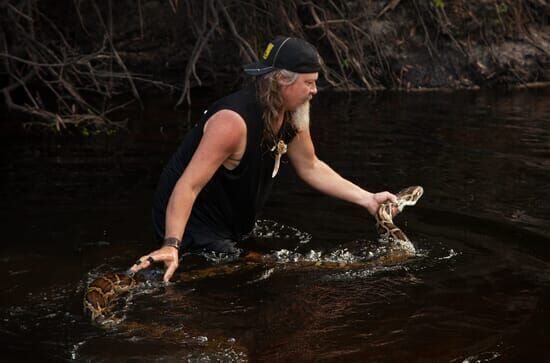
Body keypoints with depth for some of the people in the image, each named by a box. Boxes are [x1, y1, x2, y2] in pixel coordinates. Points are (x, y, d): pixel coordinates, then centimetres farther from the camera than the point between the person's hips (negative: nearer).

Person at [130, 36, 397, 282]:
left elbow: (311, 168, 11)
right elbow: (188, 186, -36)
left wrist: (367, 199, 6)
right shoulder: (233, 121, -32)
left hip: (227, 228, 9)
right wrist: (171, 246, -47)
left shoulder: (293, 116, -5)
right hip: (189, 223, -9)